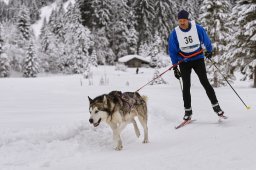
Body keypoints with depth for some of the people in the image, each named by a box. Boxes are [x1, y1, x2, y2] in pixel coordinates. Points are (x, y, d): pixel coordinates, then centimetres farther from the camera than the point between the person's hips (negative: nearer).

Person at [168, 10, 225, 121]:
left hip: (198, 58, -1)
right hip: (184, 61, 1)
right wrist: (175, 67, -4)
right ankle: (188, 111, 8)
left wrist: (209, 51, 19)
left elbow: (206, 40, 6)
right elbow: (172, 50, -2)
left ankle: (215, 106, 1)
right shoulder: (175, 33, -10)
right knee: (186, 86, -2)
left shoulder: (197, 28, -12)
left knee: (205, 82, -7)